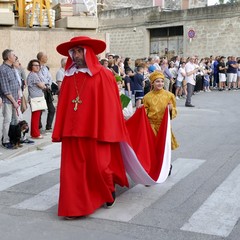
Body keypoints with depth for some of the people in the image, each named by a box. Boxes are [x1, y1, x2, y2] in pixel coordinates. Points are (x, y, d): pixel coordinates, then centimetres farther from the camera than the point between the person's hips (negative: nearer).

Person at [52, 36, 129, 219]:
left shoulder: (104, 75, -5)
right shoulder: (69, 76, 7)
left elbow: (111, 105, -5)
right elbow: (63, 106, 8)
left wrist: (108, 132, -7)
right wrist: (59, 131, 4)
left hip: (96, 131, -3)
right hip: (73, 132, 4)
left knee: (99, 166, 2)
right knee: (73, 169, 4)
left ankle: (110, 192, 32)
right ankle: (74, 207, 15)